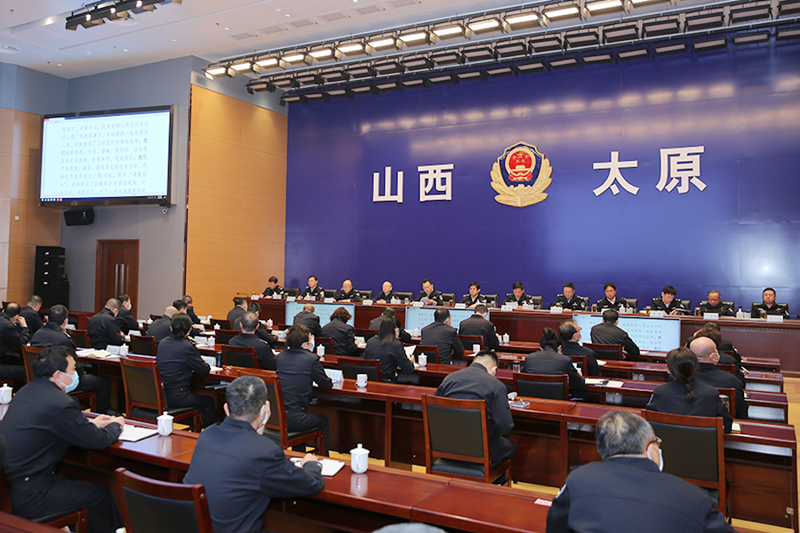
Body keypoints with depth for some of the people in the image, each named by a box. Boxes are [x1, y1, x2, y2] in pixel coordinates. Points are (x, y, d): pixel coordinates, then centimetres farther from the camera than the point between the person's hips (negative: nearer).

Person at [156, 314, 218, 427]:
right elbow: (204, 370, -10)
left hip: (159, 394, 8)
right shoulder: (187, 346, -16)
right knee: (209, 402, 11)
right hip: (176, 398, -8)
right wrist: (206, 364, 13)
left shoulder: (162, 343, 5)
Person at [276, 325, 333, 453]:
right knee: (323, 420, 21)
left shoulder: (280, 356, 7)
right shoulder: (311, 359, -10)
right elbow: (326, 385, 2)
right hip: (293, 419, -6)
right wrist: (329, 379, 23)